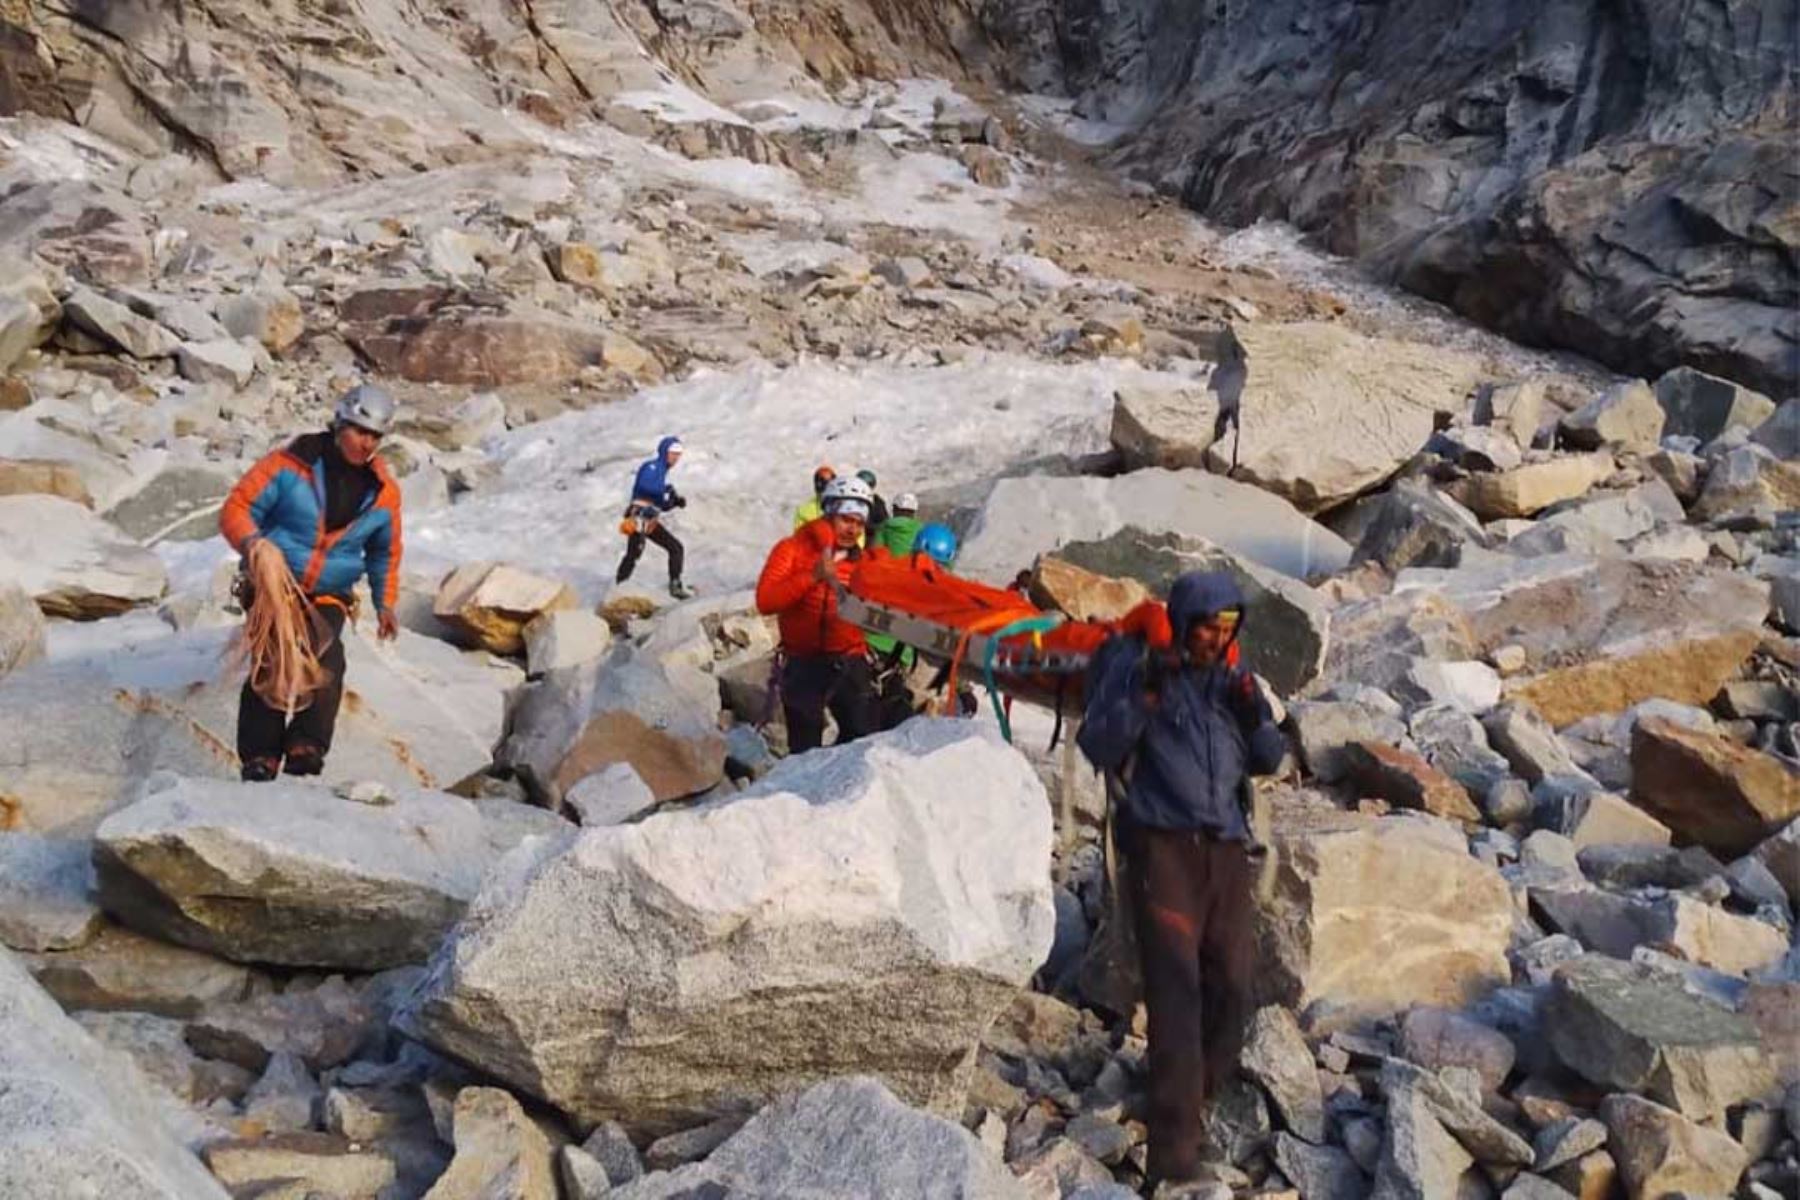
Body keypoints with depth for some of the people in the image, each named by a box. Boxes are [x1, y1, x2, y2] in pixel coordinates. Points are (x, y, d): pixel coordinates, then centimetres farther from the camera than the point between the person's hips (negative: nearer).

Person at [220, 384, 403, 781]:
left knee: (328, 659, -25)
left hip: (329, 597, 2)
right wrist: (251, 543, -25)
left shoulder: (383, 492, 7)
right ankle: (259, 756, -19)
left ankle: (306, 748, -29)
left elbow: (385, 552, 23)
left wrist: (385, 602, 18)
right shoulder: (290, 465, -6)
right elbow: (237, 508, -5)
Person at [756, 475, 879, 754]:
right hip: (805, 665, -3)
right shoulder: (793, 550, -1)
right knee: (806, 749, 1)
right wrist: (813, 577, -21)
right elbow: (765, 601, -15)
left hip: (850, 663, 4)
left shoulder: (861, 561, 10)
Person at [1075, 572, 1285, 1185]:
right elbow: (1097, 747, -7)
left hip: (1227, 850, 5)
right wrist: (1143, 696, -19)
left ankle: (1199, 1098, 20)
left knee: (1231, 985, 1)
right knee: (1177, 987, -13)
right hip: (1164, 847, -5)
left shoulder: (1234, 676, 14)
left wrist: (1254, 717, -3)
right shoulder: (1136, 665, -1)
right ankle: (1175, 1143, -12)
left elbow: (1268, 760, 17)